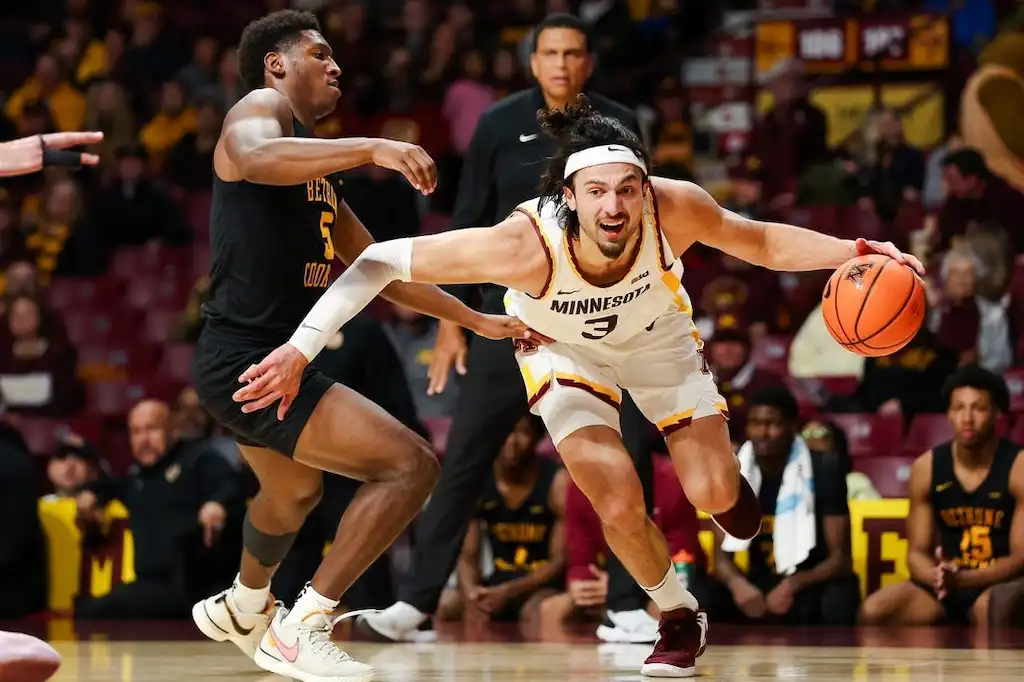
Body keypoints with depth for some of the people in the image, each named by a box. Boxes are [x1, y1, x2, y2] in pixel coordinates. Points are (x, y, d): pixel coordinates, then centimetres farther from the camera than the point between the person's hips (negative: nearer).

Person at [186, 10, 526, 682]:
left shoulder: (320, 167, 21)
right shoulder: (262, 106, -7)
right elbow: (256, 157, -34)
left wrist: (478, 319, 25)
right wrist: (373, 147, -43)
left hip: (267, 357, 11)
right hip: (247, 357, -11)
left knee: (296, 492, 36)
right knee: (411, 465, -18)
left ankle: (243, 607, 63)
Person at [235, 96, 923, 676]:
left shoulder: (674, 209, -37)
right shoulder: (528, 245, -44)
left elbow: (762, 242, -17)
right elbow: (384, 261, -37)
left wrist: (853, 251, -32)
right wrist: (300, 349, -39)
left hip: (659, 338, 2)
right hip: (566, 350, -2)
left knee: (715, 495, -1)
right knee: (620, 506, -15)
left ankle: (726, 476, 41)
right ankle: (679, 620, 16)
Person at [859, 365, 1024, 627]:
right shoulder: (926, 468, 1)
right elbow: (917, 552, 4)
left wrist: (960, 579, -29)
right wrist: (937, 577, -23)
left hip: (1000, 584, -4)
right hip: (946, 588, 4)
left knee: (999, 605, -41)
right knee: (873, 613, -23)